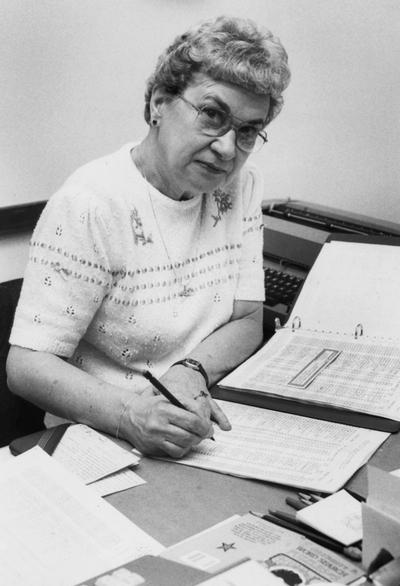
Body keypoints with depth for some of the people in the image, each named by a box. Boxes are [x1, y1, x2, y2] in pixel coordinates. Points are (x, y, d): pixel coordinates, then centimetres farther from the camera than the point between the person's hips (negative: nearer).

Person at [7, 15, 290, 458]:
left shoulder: (242, 187, 4)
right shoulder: (89, 205, -16)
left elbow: (248, 321, 5)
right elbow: (26, 363, -17)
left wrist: (191, 372, -16)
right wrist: (127, 413, -34)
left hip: (208, 424, 4)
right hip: (100, 439, -4)